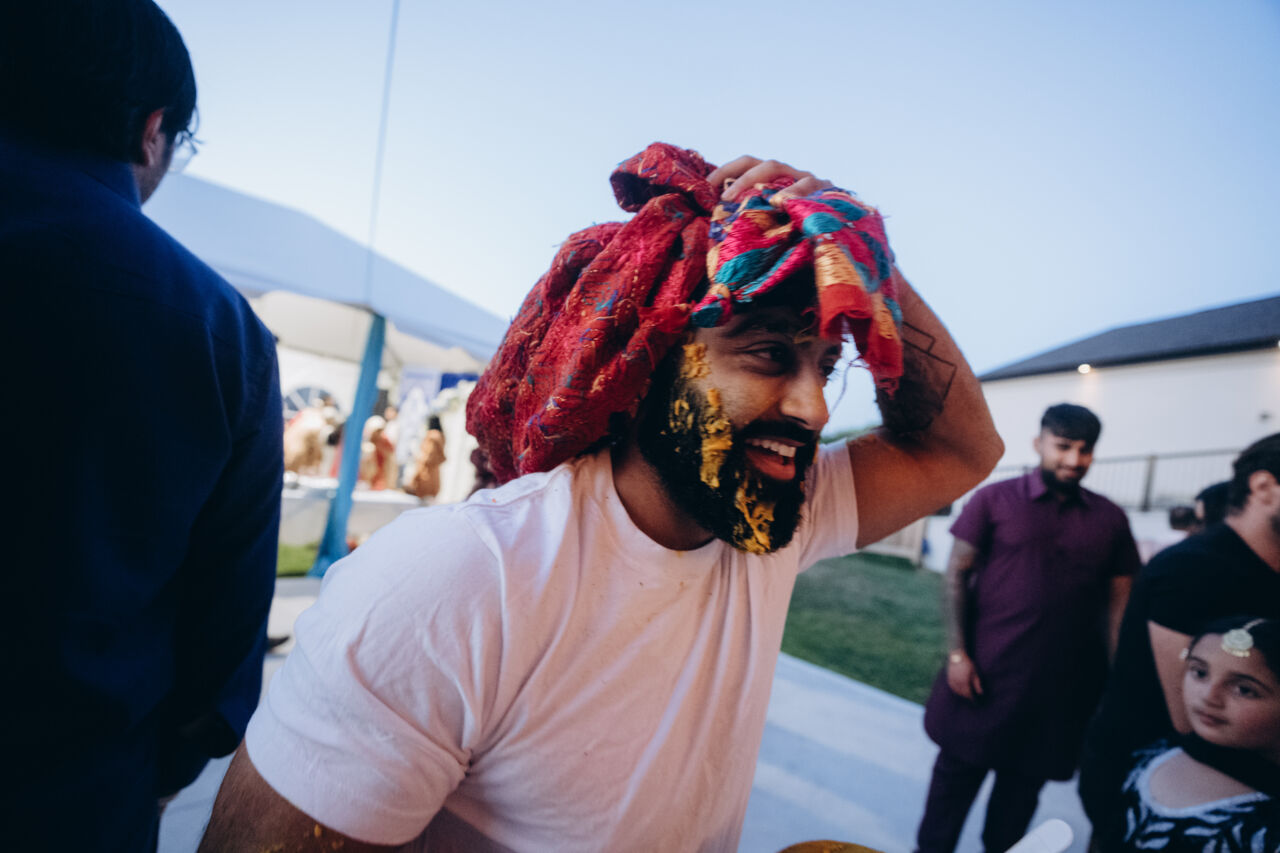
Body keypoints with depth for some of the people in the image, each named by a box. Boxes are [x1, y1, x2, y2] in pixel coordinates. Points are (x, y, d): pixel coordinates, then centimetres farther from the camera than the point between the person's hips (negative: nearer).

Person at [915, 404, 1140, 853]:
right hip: (986, 677, -2)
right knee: (957, 771, 10)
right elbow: (957, 574, -4)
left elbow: (1118, 603, 6)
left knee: (1024, 783, 15)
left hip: (1063, 691, 2)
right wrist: (957, 653, -9)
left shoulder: (1110, 519, 4)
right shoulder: (994, 500, -3)